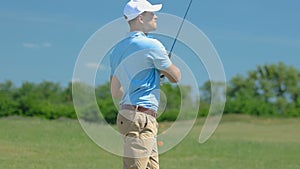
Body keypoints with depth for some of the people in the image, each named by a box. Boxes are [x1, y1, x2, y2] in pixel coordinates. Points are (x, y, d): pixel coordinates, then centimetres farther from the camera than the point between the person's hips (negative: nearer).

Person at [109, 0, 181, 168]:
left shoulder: (117, 49, 14)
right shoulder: (152, 45, -10)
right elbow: (176, 77, 2)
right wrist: (164, 66, 24)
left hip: (127, 113, 9)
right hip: (141, 118, -9)